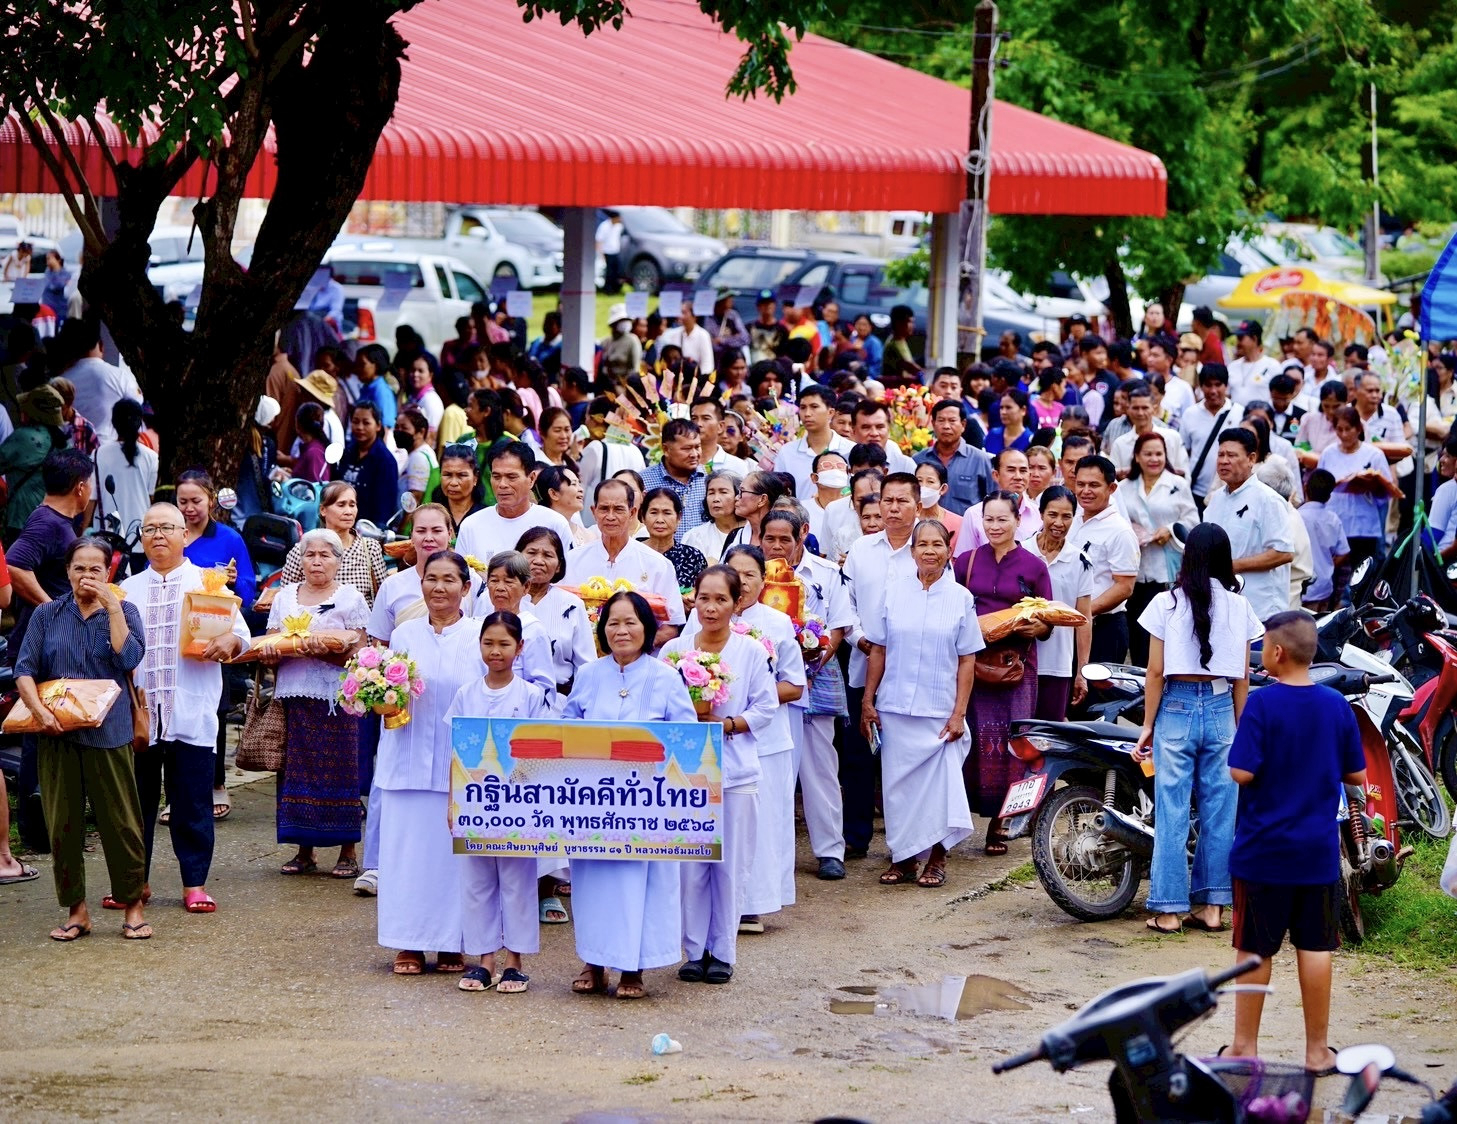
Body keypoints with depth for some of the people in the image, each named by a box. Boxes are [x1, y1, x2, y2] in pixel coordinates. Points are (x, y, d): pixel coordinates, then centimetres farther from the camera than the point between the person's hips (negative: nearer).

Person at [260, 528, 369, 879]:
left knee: (340, 769, -5)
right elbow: (271, 646, 15)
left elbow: (357, 653, -5)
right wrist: (268, 653, -8)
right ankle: (304, 851, 9)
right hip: (293, 695, 4)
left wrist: (323, 651, -21)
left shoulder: (351, 599, 4)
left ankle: (348, 852, 1)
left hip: (335, 697, -4)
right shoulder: (285, 597, 16)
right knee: (296, 770, 2)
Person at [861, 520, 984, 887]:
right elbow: (878, 650, 7)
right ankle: (903, 857, 14)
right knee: (898, 783, 4)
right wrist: (868, 701, 3)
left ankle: (936, 859, 11)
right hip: (895, 708, 1)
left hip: (940, 712, -1)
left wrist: (959, 712, -5)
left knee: (938, 784, -1)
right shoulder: (894, 592, 4)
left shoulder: (961, 598, 2)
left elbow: (967, 661, 1)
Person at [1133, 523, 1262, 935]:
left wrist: (1147, 725, 3)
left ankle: (1169, 909, 3)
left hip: (1176, 708, -2)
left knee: (1172, 812, 1)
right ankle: (1213, 905, 12)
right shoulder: (1239, 607, 2)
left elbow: (1156, 672, -5)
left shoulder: (1167, 603, -5)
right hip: (1221, 710, 2)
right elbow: (1243, 677, 6)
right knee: (1220, 811, 9)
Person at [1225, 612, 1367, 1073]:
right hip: (1318, 852, 3)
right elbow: (1356, 775, 5)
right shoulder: (1337, 706, -1)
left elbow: (1241, 772, -19)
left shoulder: (1262, 704, -14)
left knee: (1255, 949, 7)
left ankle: (1245, 1045, 14)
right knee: (1315, 948, 8)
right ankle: (1317, 1050, 13)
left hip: (1262, 850, -3)